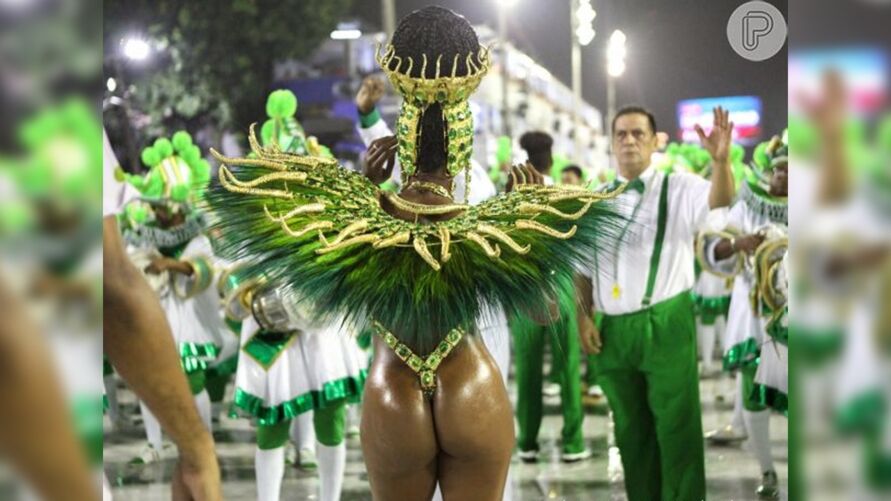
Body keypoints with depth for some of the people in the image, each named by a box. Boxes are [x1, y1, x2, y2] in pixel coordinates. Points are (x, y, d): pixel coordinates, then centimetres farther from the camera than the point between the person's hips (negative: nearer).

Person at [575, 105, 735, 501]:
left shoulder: (679, 189, -1)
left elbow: (720, 198, -22)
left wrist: (721, 160, -42)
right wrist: (583, 318, 4)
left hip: (666, 324, -4)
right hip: (613, 330, 4)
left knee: (676, 429, -3)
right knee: (631, 431, 13)